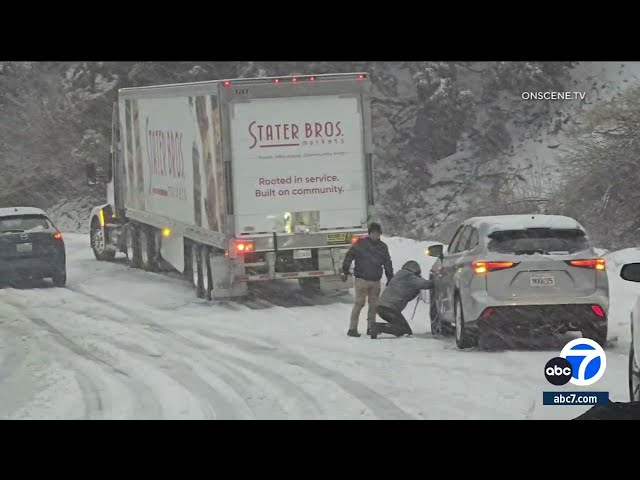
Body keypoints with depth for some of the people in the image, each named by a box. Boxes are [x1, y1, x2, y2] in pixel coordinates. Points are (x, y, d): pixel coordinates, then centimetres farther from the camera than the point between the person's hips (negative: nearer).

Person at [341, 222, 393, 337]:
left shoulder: (383, 247, 11)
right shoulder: (361, 244, -3)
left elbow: (388, 264, 19)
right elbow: (349, 256, -2)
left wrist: (390, 279, 19)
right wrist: (345, 271, -7)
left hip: (375, 280, 5)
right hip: (362, 279, -5)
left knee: (374, 304, 8)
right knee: (359, 303, -10)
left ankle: (371, 327, 19)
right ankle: (352, 328, -8)